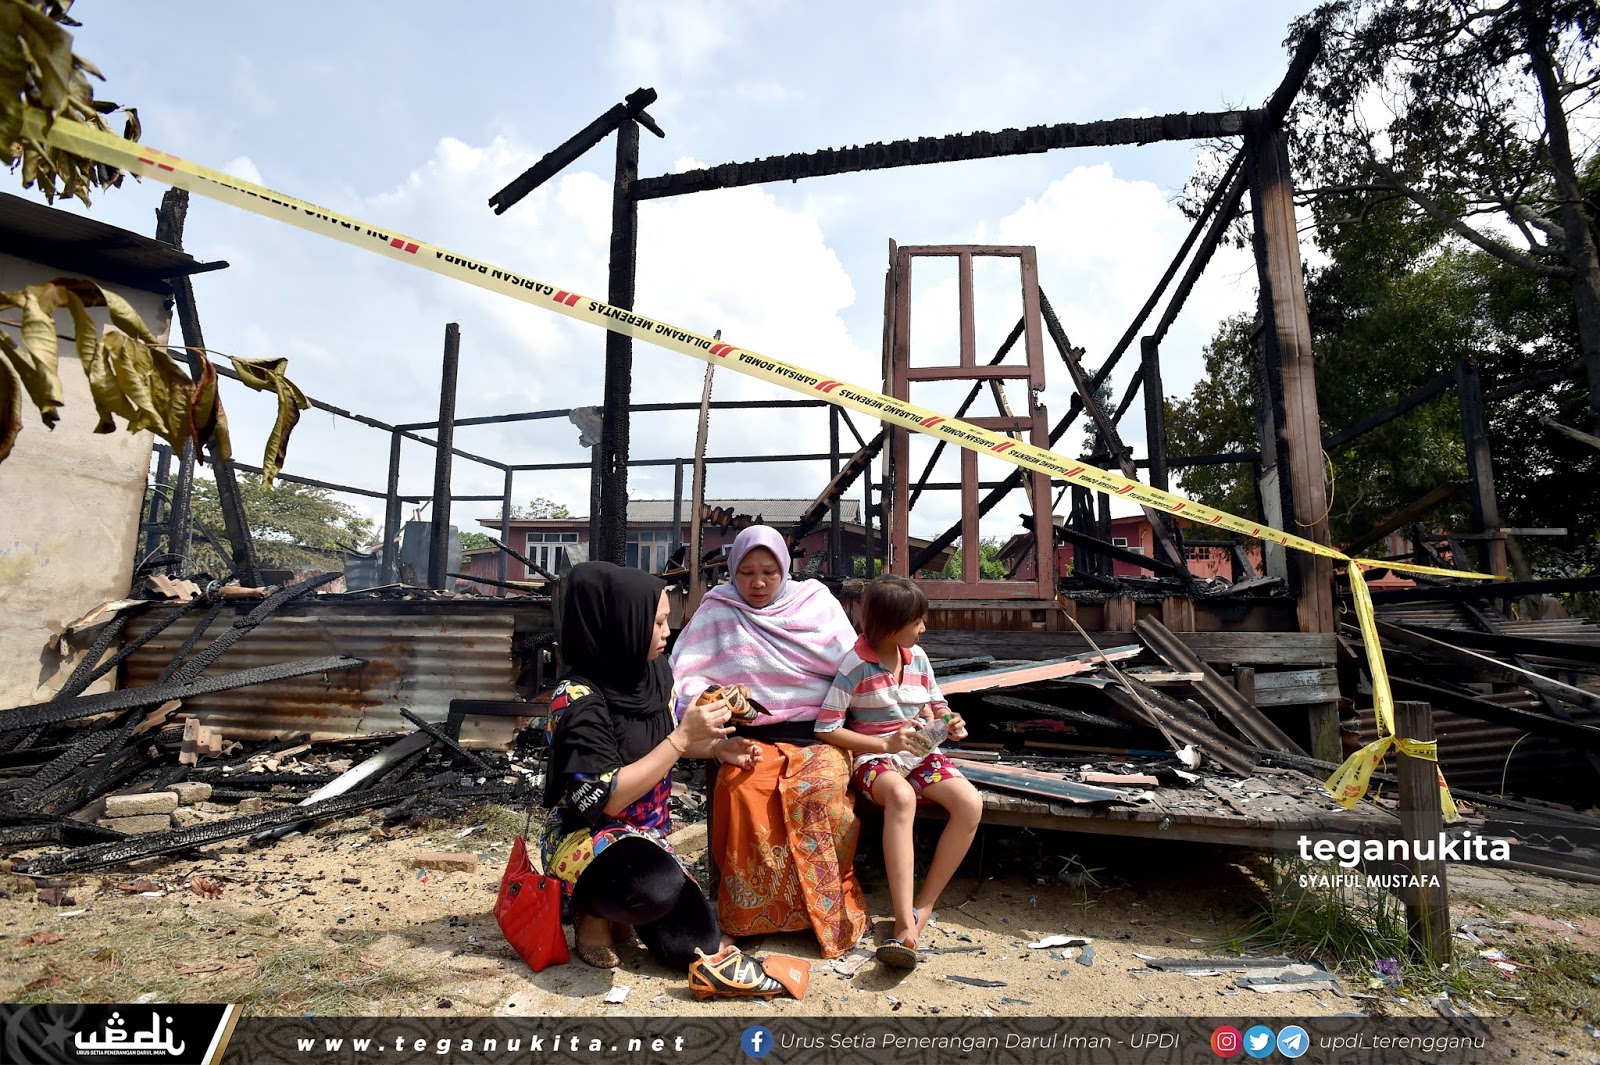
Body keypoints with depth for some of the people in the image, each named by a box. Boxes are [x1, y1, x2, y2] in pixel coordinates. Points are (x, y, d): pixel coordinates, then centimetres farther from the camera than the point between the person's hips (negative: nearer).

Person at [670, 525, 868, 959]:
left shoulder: (817, 601, 9)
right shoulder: (718, 609, 7)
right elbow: (685, 675, -1)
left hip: (818, 734, 0)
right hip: (751, 737, 0)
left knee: (822, 788, -30)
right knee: (740, 788, -31)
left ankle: (831, 908, -8)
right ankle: (750, 910, -10)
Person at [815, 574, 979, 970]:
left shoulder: (917, 657, 6)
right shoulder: (855, 665, -11)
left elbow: (936, 708, 18)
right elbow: (826, 728, -13)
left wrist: (950, 723, -7)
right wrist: (887, 744, -19)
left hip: (920, 754, 5)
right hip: (874, 757, -5)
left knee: (971, 803, -23)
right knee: (901, 796, -40)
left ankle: (922, 909, -14)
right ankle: (906, 926, -39)